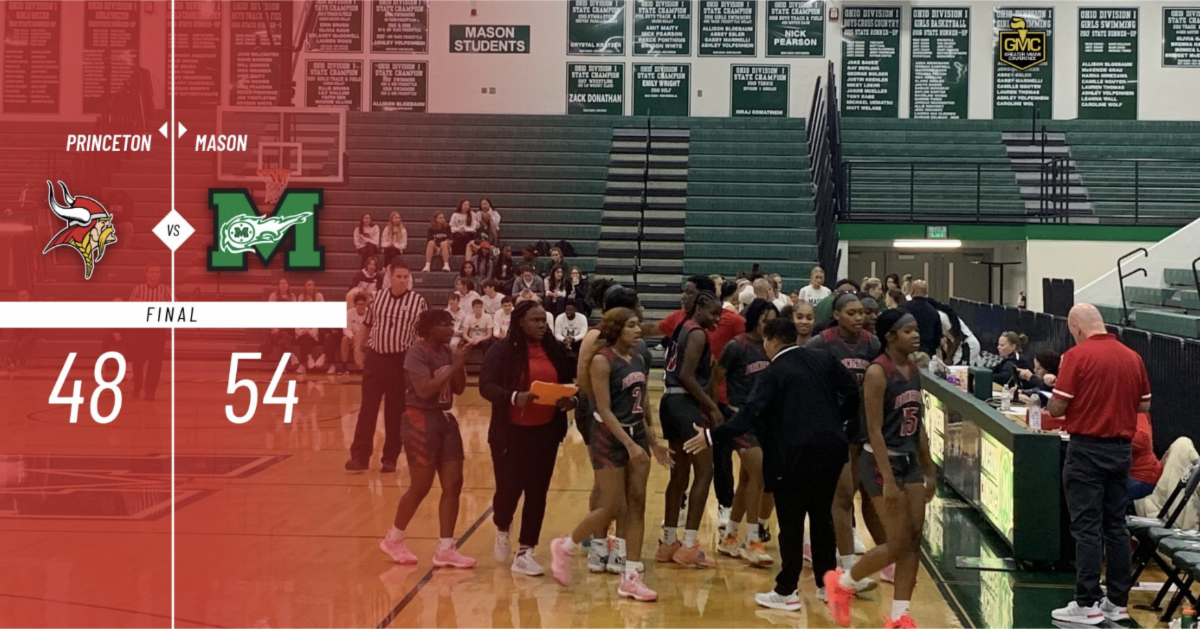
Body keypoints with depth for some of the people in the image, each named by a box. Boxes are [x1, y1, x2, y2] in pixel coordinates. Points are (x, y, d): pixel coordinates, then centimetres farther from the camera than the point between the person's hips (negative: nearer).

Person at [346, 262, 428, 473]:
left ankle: (390, 458, 14)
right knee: (367, 407, 1)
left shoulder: (418, 301, -3)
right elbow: (366, 325, 14)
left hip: (402, 361, -2)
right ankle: (360, 456, 5)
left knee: (396, 412, 4)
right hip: (375, 357, 2)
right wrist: (358, 349, 9)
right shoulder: (378, 297, 4)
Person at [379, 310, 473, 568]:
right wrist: (454, 367, -23)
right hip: (422, 422, -8)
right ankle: (393, 539, 21)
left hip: (446, 420, 8)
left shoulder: (447, 351, 7)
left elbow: (459, 389, 10)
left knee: (453, 484, 3)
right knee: (421, 487, 0)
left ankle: (445, 549, 9)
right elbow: (424, 390, -25)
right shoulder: (417, 353, -15)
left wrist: (459, 365, -7)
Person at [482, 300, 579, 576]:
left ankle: (525, 553, 15)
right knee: (509, 488, -1)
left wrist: (571, 400, -11)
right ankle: (502, 531, 33)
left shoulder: (555, 350, 6)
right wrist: (514, 397, -30)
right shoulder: (503, 349, -8)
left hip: (546, 432, 4)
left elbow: (568, 384, 11)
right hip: (511, 432, -4)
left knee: (537, 493, 5)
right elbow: (486, 386, -14)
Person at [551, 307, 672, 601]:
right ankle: (565, 547, 19)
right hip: (610, 437, -7)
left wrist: (652, 441, 14)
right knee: (613, 507, -4)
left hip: (637, 434, 7)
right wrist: (630, 445, -23)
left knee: (636, 505, 4)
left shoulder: (639, 357, 7)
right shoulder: (602, 360, -14)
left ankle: (630, 577, 9)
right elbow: (604, 410, -18)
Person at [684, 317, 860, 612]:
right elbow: (852, 390, 6)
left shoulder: (773, 373, -8)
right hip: (830, 449, 6)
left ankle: (786, 591, 6)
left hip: (795, 454, -6)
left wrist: (712, 435, -17)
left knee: (791, 523, 2)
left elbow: (750, 413, -18)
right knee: (822, 516, 18)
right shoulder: (825, 360, 8)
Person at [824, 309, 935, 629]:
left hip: (910, 460, 8)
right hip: (881, 461, -8)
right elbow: (874, 429, -18)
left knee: (914, 540, 5)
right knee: (899, 543, -5)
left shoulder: (914, 370, 8)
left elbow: (918, 425, 14)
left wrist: (929, 471, 14)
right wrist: (888, 480, -22)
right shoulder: (878, 372, -16)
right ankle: (841, 582, 17)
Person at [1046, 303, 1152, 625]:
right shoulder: (1133, 358, 5)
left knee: (1087, 528, 0)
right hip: (1122, 448, 5)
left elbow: (1058, 407, -13)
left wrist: (1052, 408, 9)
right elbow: (1144, 405, 13)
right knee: (1116, 526, 12)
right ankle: (1118, 602, 17)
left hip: (1087, 448, -5)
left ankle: (1087, 604, 2)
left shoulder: (1077, 356, -13)